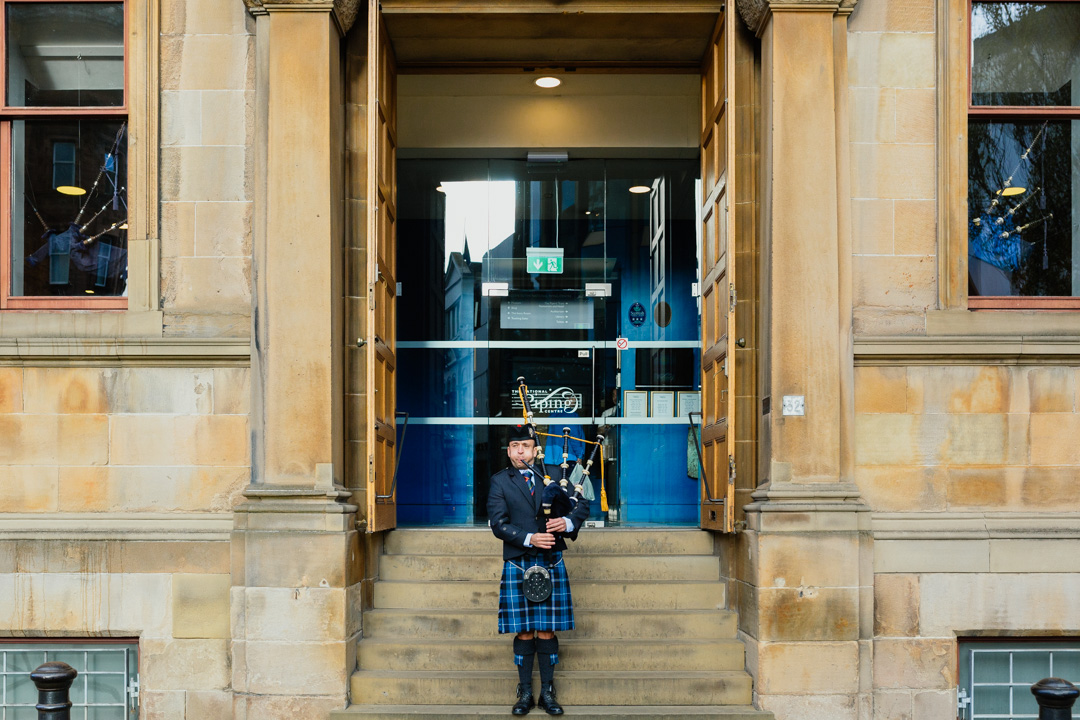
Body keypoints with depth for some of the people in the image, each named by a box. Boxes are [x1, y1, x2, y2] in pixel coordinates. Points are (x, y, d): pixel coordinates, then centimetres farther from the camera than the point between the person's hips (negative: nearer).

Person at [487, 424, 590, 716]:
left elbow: (583, 504, 7)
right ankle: (525, 693, 12)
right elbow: (498, 524, -5)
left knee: (547, 631, 3)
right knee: (524, 632, 2)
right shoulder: (500, 482, 5)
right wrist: (529, 538, -18)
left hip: (551, 563, 1)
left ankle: (547, 692, 12)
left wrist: (568, 523, -14)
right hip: (518, 565, -1)